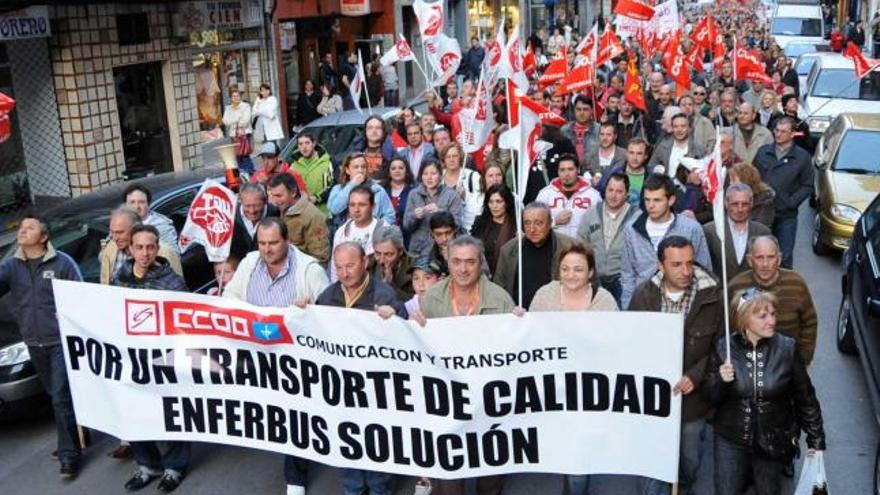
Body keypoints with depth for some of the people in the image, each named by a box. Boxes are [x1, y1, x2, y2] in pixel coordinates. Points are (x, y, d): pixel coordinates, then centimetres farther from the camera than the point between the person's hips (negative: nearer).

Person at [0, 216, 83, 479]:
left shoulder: (62, 263, -7)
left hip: (62, 341, -5)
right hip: (34, 344, 5)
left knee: (62, 399, -7)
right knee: (58, 397, 17)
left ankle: (69, 455, 1)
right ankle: (77, 435, 34)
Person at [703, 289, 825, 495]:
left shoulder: (787, 348, -11)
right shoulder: (723, 348, -10)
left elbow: (806, 398, -2)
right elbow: (711, 396, -2)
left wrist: (816, 440, 2)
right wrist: (721, 381, -22)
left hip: (773, 440, 0)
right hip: (731, 439, 0)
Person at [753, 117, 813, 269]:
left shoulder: (802, 157, 1)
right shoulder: (763, 152, 7)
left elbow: (807, 185, 2)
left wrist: (792, 201, -11)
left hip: (786, 216, -2)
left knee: (785, 257, 1)